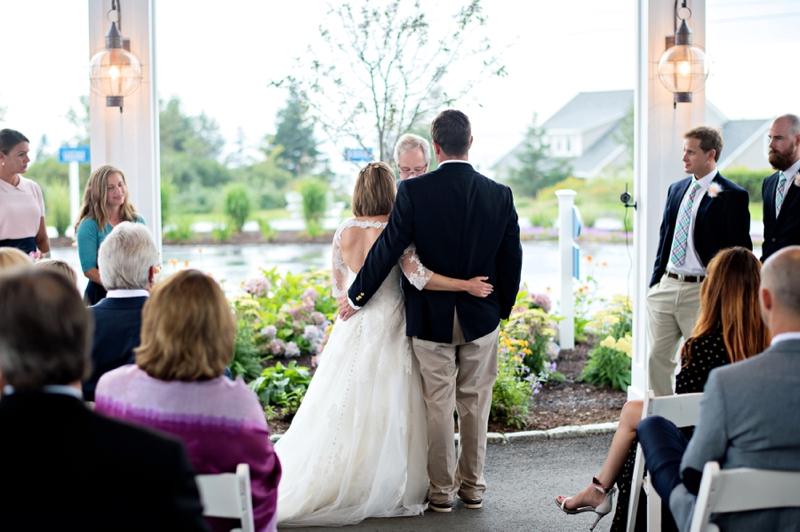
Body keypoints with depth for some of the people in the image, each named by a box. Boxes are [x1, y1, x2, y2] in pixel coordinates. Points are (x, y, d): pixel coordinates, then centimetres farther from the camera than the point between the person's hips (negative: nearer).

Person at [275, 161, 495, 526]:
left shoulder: (344, 232, 1)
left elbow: (338, 287, 10)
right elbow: (417, 275, -22)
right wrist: (466, 285, -17)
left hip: (352, 328, 4)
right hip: (388, 330, -4)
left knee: (345, 407, 11)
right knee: (386, 409, 3)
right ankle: (381, 487, 8)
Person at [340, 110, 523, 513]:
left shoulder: (414, 191, -14)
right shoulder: (499, 194, -5)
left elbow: (387, 249, -12)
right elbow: (512, 259, 1)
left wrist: (356, 296, 0)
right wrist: (503, 308, 16)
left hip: (430, 319, -2)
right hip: (481, 319, 2)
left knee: (438, 407, 8)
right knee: (475, 405, 14)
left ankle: (442, 490, 18)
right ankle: (472, 486, 24)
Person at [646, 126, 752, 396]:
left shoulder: (732, 196, -7)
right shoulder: (677, 189, 14)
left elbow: (740, 252, -8)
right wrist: (655, 280, 13)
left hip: (701, 292, -6)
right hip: (666, 287, 6)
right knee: (657, 356, 7)